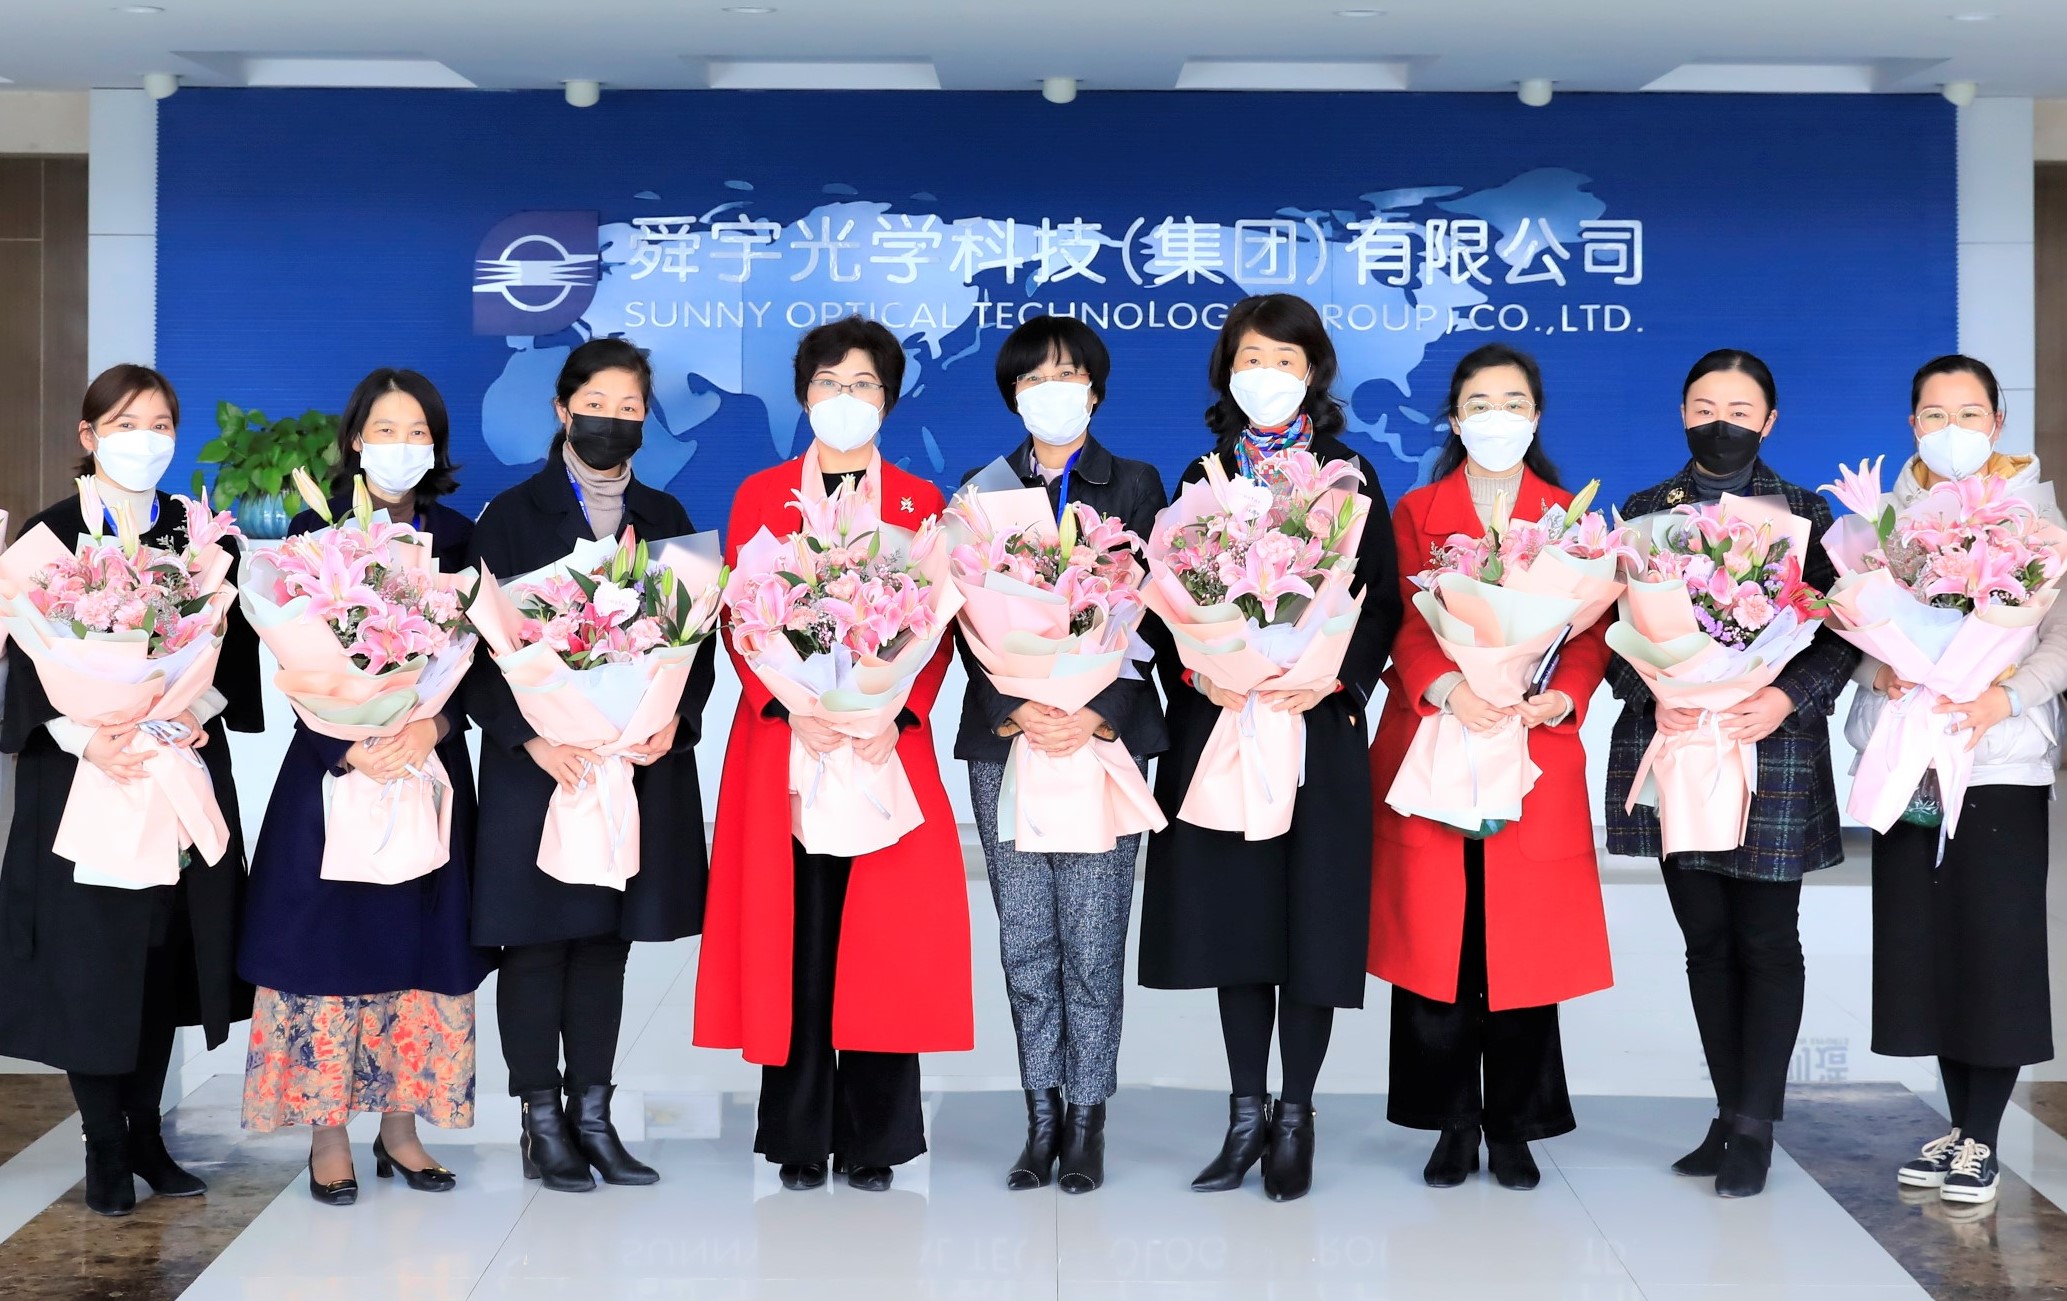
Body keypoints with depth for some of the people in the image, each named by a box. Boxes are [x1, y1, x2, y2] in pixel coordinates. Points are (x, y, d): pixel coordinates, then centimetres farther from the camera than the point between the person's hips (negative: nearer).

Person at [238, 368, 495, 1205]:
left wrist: (431, 725, -14)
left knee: (421, 946, 3)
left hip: (432, 767, 2)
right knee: (329, 941, -3)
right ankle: (327, 1138, 7)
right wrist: (353, 750, -16)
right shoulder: (314, 532, 2)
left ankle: (401, 1129, 14)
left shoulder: (456, 538, 8)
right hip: (333, 765, -2)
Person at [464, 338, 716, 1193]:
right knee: (536, 939, 1)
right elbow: (481, 645, -4)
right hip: (537, 761, -3)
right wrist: (530, 737, -17)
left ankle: (593, 1115, 17)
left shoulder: (664, 517, 11)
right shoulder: (513, 514, 1)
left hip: (640, 759, 3)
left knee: (606, 938, 8)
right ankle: (543, 1122, 10)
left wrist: (676, 719, -8)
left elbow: (695, 637, 10)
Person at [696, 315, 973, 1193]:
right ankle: (800, 1138, 9)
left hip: (889, 745, 0)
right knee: (793, 936, 0)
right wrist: (792, 709, -14)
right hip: (783, 743, 0)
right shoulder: (760, 496, 9)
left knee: (885, 938, -1)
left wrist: (898, 716, -13)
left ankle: (873, 1138, 8)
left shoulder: (921, 503, 10)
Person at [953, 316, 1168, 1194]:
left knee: (1093, 939, -3)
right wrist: (1015, 712, -11)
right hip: (1005, 736, 2)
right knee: (1025, 941, 3)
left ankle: (1087, 1122, 7)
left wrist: (1099, 715, -13)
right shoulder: (981, 490, 11)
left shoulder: (1136, 487, 7)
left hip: (1106, 735, -1)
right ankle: (1043, 1117, 12)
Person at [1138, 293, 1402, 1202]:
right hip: (1220, 720, 2)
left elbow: (1381, 600, 1)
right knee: (1232, 914, 3)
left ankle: (1295, 1116, 10)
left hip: (1320, 723, -2)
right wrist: (1197, 674, -11)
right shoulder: (1202, 478, 11)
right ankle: (1247, 1115, 14)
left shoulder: (1350, 478, 6)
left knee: (1313, 914, -2)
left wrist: (1331, 678, -15)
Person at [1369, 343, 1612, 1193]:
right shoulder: (1414, 515, 10)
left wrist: (1564, 697, -14)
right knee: (1434, 939, -2)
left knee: (1526, 943, 0)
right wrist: (1445, 686, -21)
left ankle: (1514, 1128, 11)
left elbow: (1590, 633, 6)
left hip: (1535, 756, 1)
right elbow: (1403, 622, -2)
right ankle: (1452, 1125, 10)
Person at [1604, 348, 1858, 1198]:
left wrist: (1788, 698, -16)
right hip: (1672, 746, 2)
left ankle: (1754, 1129, 5)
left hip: (1773, 749, -2)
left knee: (1767, 940, -1)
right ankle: (1731, 1116, 16)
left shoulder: (1806, 515, 5)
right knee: (1705, 939, 7)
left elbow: (1839, 634, 1)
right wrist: (1653, 697, -13)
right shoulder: (1642, 513, 10)